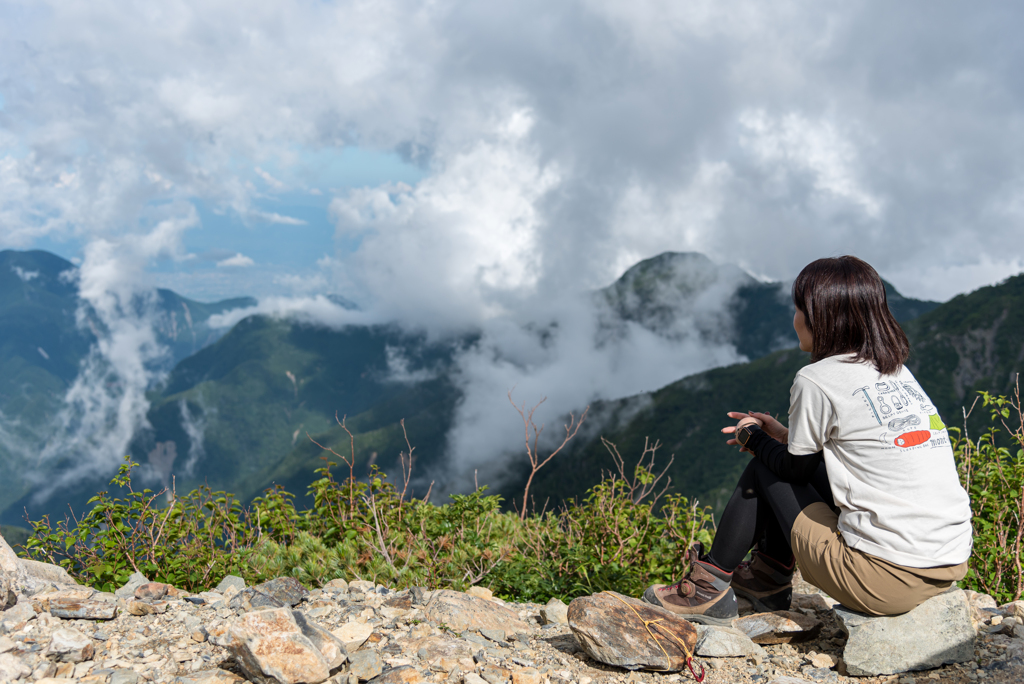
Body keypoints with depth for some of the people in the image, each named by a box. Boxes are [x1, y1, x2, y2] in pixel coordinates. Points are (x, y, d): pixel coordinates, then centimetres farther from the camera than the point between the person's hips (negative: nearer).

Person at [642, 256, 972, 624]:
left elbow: (797, 468, 3)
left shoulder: (816, 380, -10)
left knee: (764, 469, 10)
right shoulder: (898, 371, 13)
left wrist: (752, 438, 21)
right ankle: (768, 579, 37)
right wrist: (786, 434, 26)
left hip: (887, 580, -8)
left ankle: (709, 588, 23)